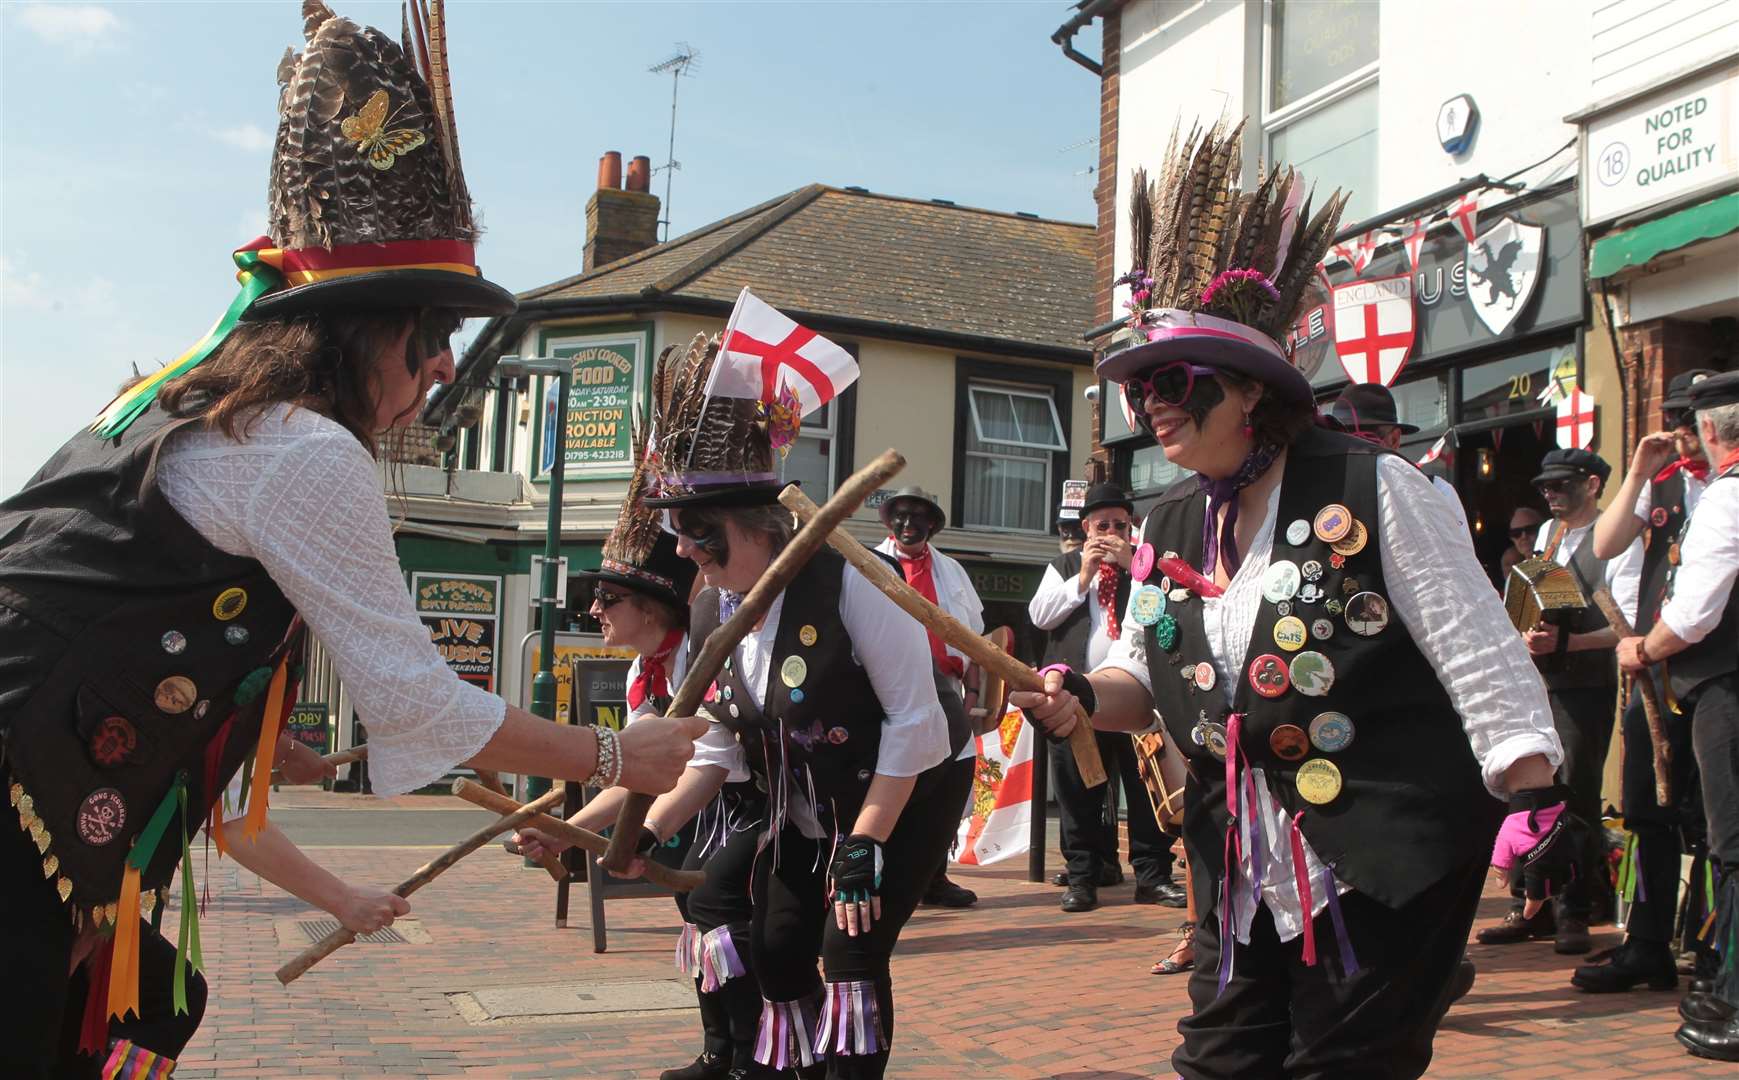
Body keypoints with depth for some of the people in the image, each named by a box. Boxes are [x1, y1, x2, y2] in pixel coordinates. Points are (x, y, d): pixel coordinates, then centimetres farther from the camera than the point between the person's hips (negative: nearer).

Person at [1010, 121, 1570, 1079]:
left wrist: (1531, 795, -14)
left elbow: (1477, 652, -10)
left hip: (1387, 862, -6)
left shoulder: (1369, 490, -11)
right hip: (1245, 870, 6)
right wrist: (1084, 696, -3)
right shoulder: (1169, 530, 8)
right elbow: (1151, 675, 18)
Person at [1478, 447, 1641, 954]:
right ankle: (1530, 908, 17)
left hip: (1585, 685, -7)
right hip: (1535, 681, 7)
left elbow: (1628, 624, -17)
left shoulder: (1618, 538, -8)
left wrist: (1564, 642, -25)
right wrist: (1524, 631, 3)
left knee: (1576, 798, -3)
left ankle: (1573, 913, 8)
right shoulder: (1548, 532, 16)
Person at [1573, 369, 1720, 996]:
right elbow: (1605, 547, 1)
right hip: (1656, 664, 5)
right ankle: (1646, 948, 19)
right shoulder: (1660, 482, 13)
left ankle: (1711, 955, 12)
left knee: (1709, 818, 0)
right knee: (1649, 810, 9)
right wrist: (1638, 473, -4)